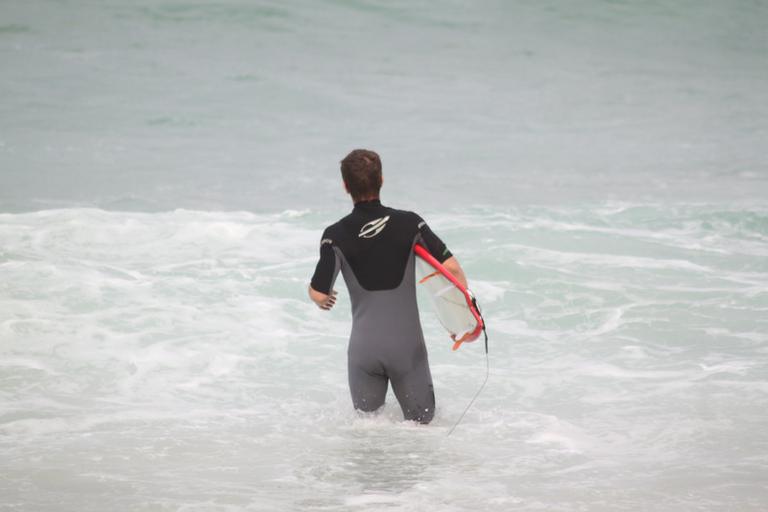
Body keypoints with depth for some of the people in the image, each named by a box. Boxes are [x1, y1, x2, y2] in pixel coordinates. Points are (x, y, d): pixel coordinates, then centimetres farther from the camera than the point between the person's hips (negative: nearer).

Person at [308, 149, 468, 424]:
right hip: (408, 344, 0)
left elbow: (319, 295, -10)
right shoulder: (409, 224, -8)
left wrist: (321, 298, 15)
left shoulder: (335, 236, -10)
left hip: (364, 347, 0)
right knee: (421, 422, 12)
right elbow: (451, 268, -11)